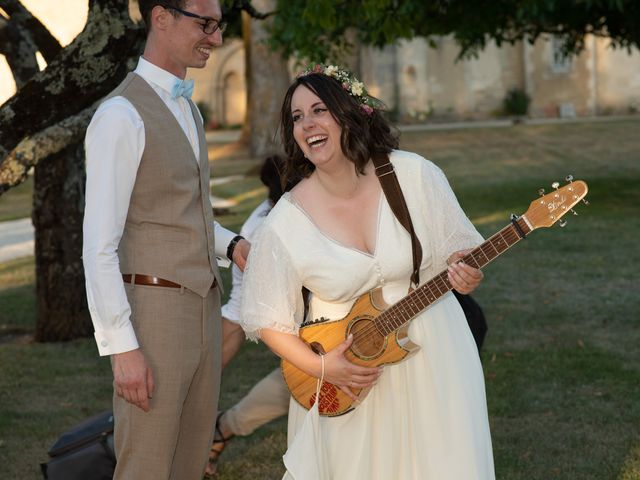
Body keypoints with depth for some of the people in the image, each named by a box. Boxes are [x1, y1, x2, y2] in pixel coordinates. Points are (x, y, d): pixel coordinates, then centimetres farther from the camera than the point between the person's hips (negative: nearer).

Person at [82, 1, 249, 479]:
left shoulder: (187, 108, 14)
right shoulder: (123, 115, -15)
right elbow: (99, 245, -18)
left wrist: (231, 244, 4)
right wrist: (121, 346, -21)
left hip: (202, 306, 8)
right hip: (153, 309, -8)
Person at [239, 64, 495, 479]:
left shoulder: (415, 175, -10)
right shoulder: (288, 222, -12)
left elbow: (456, 248, -1)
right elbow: (267, 319, -5)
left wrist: (463, 271, -23)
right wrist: (320, 367, -15)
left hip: (432, 357, 1)